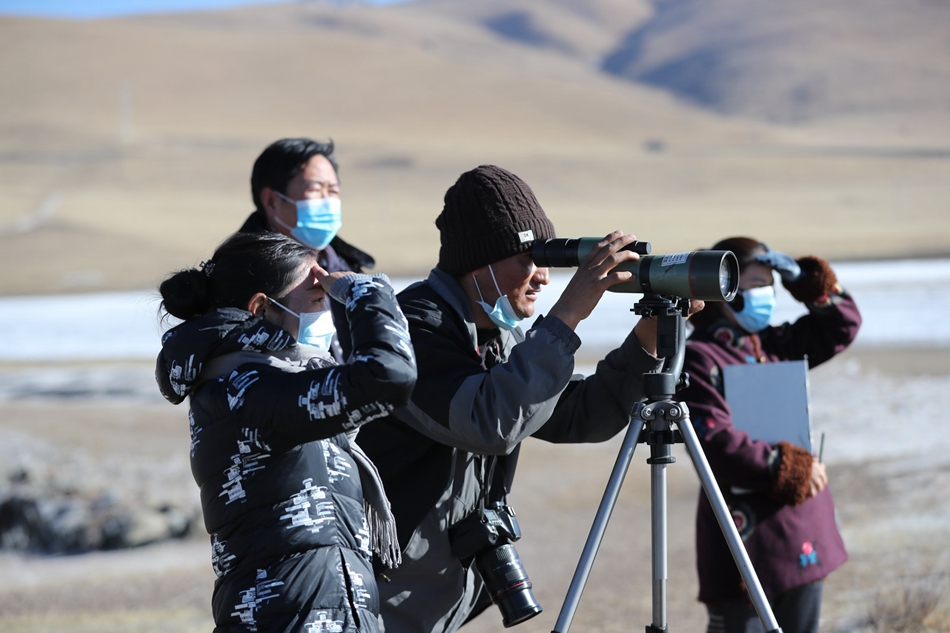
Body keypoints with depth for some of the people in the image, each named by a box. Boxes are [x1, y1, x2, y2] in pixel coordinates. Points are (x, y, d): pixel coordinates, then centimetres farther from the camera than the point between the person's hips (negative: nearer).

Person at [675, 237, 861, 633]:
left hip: (801, 529, 8)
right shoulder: (698, 358, -12)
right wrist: (790, 467, -19)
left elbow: (841, 327, 21)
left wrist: (808, 282, 6)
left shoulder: (771, 345, 13)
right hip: (745, 533, -8)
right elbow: (715, 443, -21)